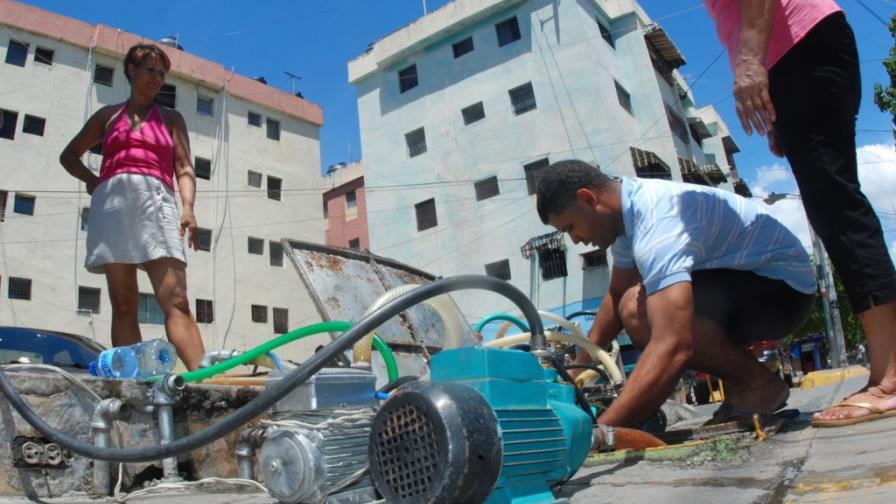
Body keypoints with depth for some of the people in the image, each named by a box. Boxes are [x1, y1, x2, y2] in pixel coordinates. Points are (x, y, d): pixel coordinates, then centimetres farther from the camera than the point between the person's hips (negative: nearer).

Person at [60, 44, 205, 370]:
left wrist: (188, 208, -9)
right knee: (123, 305, -5)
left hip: (157, 201, -1)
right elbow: (69, 155, 32)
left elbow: (184, 168, 9)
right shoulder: (108, 115, 24)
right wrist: (90, 179, 11)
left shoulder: (171, 119, 22)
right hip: (113, 201, 2)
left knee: (176, 300, -17)